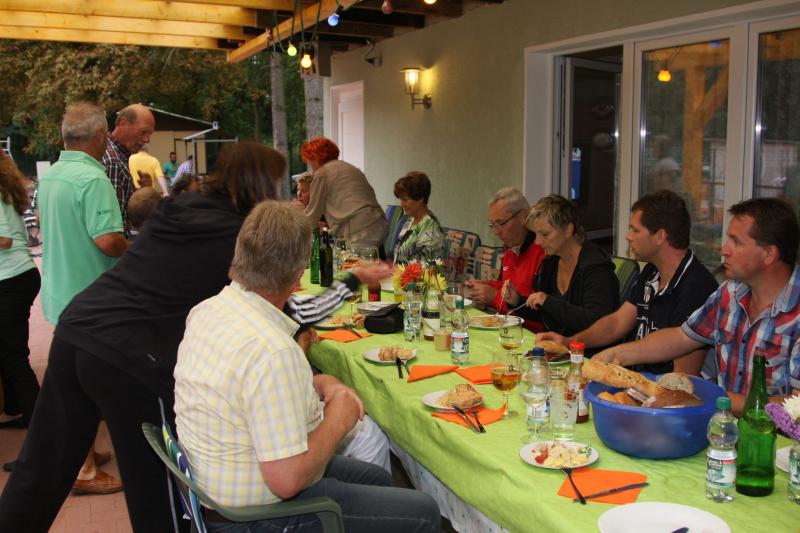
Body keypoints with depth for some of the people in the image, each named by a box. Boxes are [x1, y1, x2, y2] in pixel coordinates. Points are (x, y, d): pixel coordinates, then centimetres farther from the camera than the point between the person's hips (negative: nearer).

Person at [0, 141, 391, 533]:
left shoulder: (176, 207, 13)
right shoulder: (242, 239, -7)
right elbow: (294, 313, -1)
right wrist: (355, 280, 9)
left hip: (75, 329, 7)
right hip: (129, 359, -7)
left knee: (42, 468, 21)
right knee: (156, 490, 11)